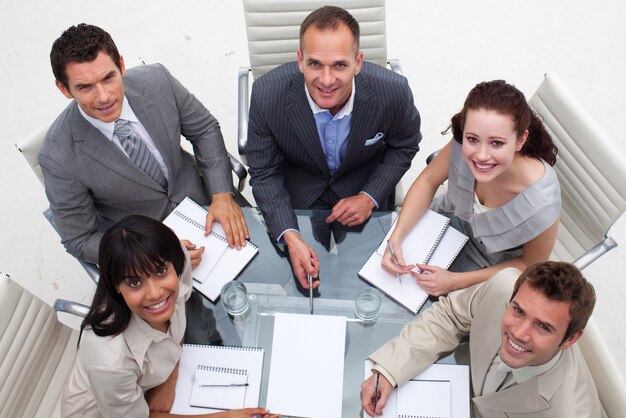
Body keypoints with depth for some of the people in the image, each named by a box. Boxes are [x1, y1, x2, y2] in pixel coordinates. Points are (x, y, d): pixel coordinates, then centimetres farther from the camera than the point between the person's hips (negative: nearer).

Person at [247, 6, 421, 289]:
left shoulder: (393, 92, -27)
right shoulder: (267, 95, -29)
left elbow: (404, 145, -3)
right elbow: (264, 174, -15)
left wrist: (370, 197, -16)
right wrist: (290, 237, -29)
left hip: (363, 188, 1)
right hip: (297, 193, 0)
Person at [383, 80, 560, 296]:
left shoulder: (541, 208, -41)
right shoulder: (463, 143, -33)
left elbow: (530, 264, -19)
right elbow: (428, 181, -12)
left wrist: (457, 282, -22)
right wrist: (396, 237, -24)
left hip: (490, 265, -2)